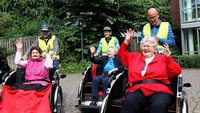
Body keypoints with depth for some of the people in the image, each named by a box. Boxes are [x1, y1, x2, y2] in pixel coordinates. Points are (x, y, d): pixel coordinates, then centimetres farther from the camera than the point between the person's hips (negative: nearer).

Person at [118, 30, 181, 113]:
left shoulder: (162, 58, 20)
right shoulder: (135, 56, 29)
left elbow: (177, 72, 12)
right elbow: (122, 54, 36)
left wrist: (168, 57, 2)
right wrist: (126, 41, 23)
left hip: (159, 90, -1)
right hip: (137, 89, 1)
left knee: (158, 106, -37)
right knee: (129, 102, -35)